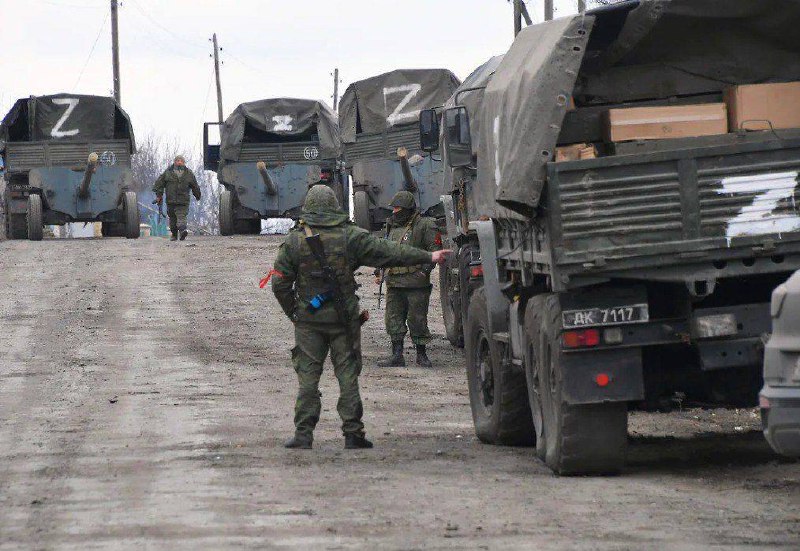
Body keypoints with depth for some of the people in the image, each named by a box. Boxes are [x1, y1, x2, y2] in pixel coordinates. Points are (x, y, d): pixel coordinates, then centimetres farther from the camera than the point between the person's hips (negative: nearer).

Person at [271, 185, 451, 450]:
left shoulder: (295, 240, -3)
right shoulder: (350, 236, -3)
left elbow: (280, 283, -2)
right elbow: (389, 252, 0)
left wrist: (293, 313, 11)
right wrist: (427, 257, 8)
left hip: (308, 319, 0)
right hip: (344, 318, 0)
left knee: (308, 376, 4)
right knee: (347, 375, 6)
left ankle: (303, 433, 0)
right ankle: (353, 433, 5)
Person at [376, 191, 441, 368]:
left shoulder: (424, 225, -4)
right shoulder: (391, 226, 18)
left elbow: (435, 249, -8)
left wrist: (424, 270, -17)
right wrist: (379, 272, 19)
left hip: (415, 282, -7)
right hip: (393, 283, 7)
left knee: (417, 320, 0)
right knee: (394, 320, 5)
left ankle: (421, 355, 10)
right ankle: (397, 355, 9)